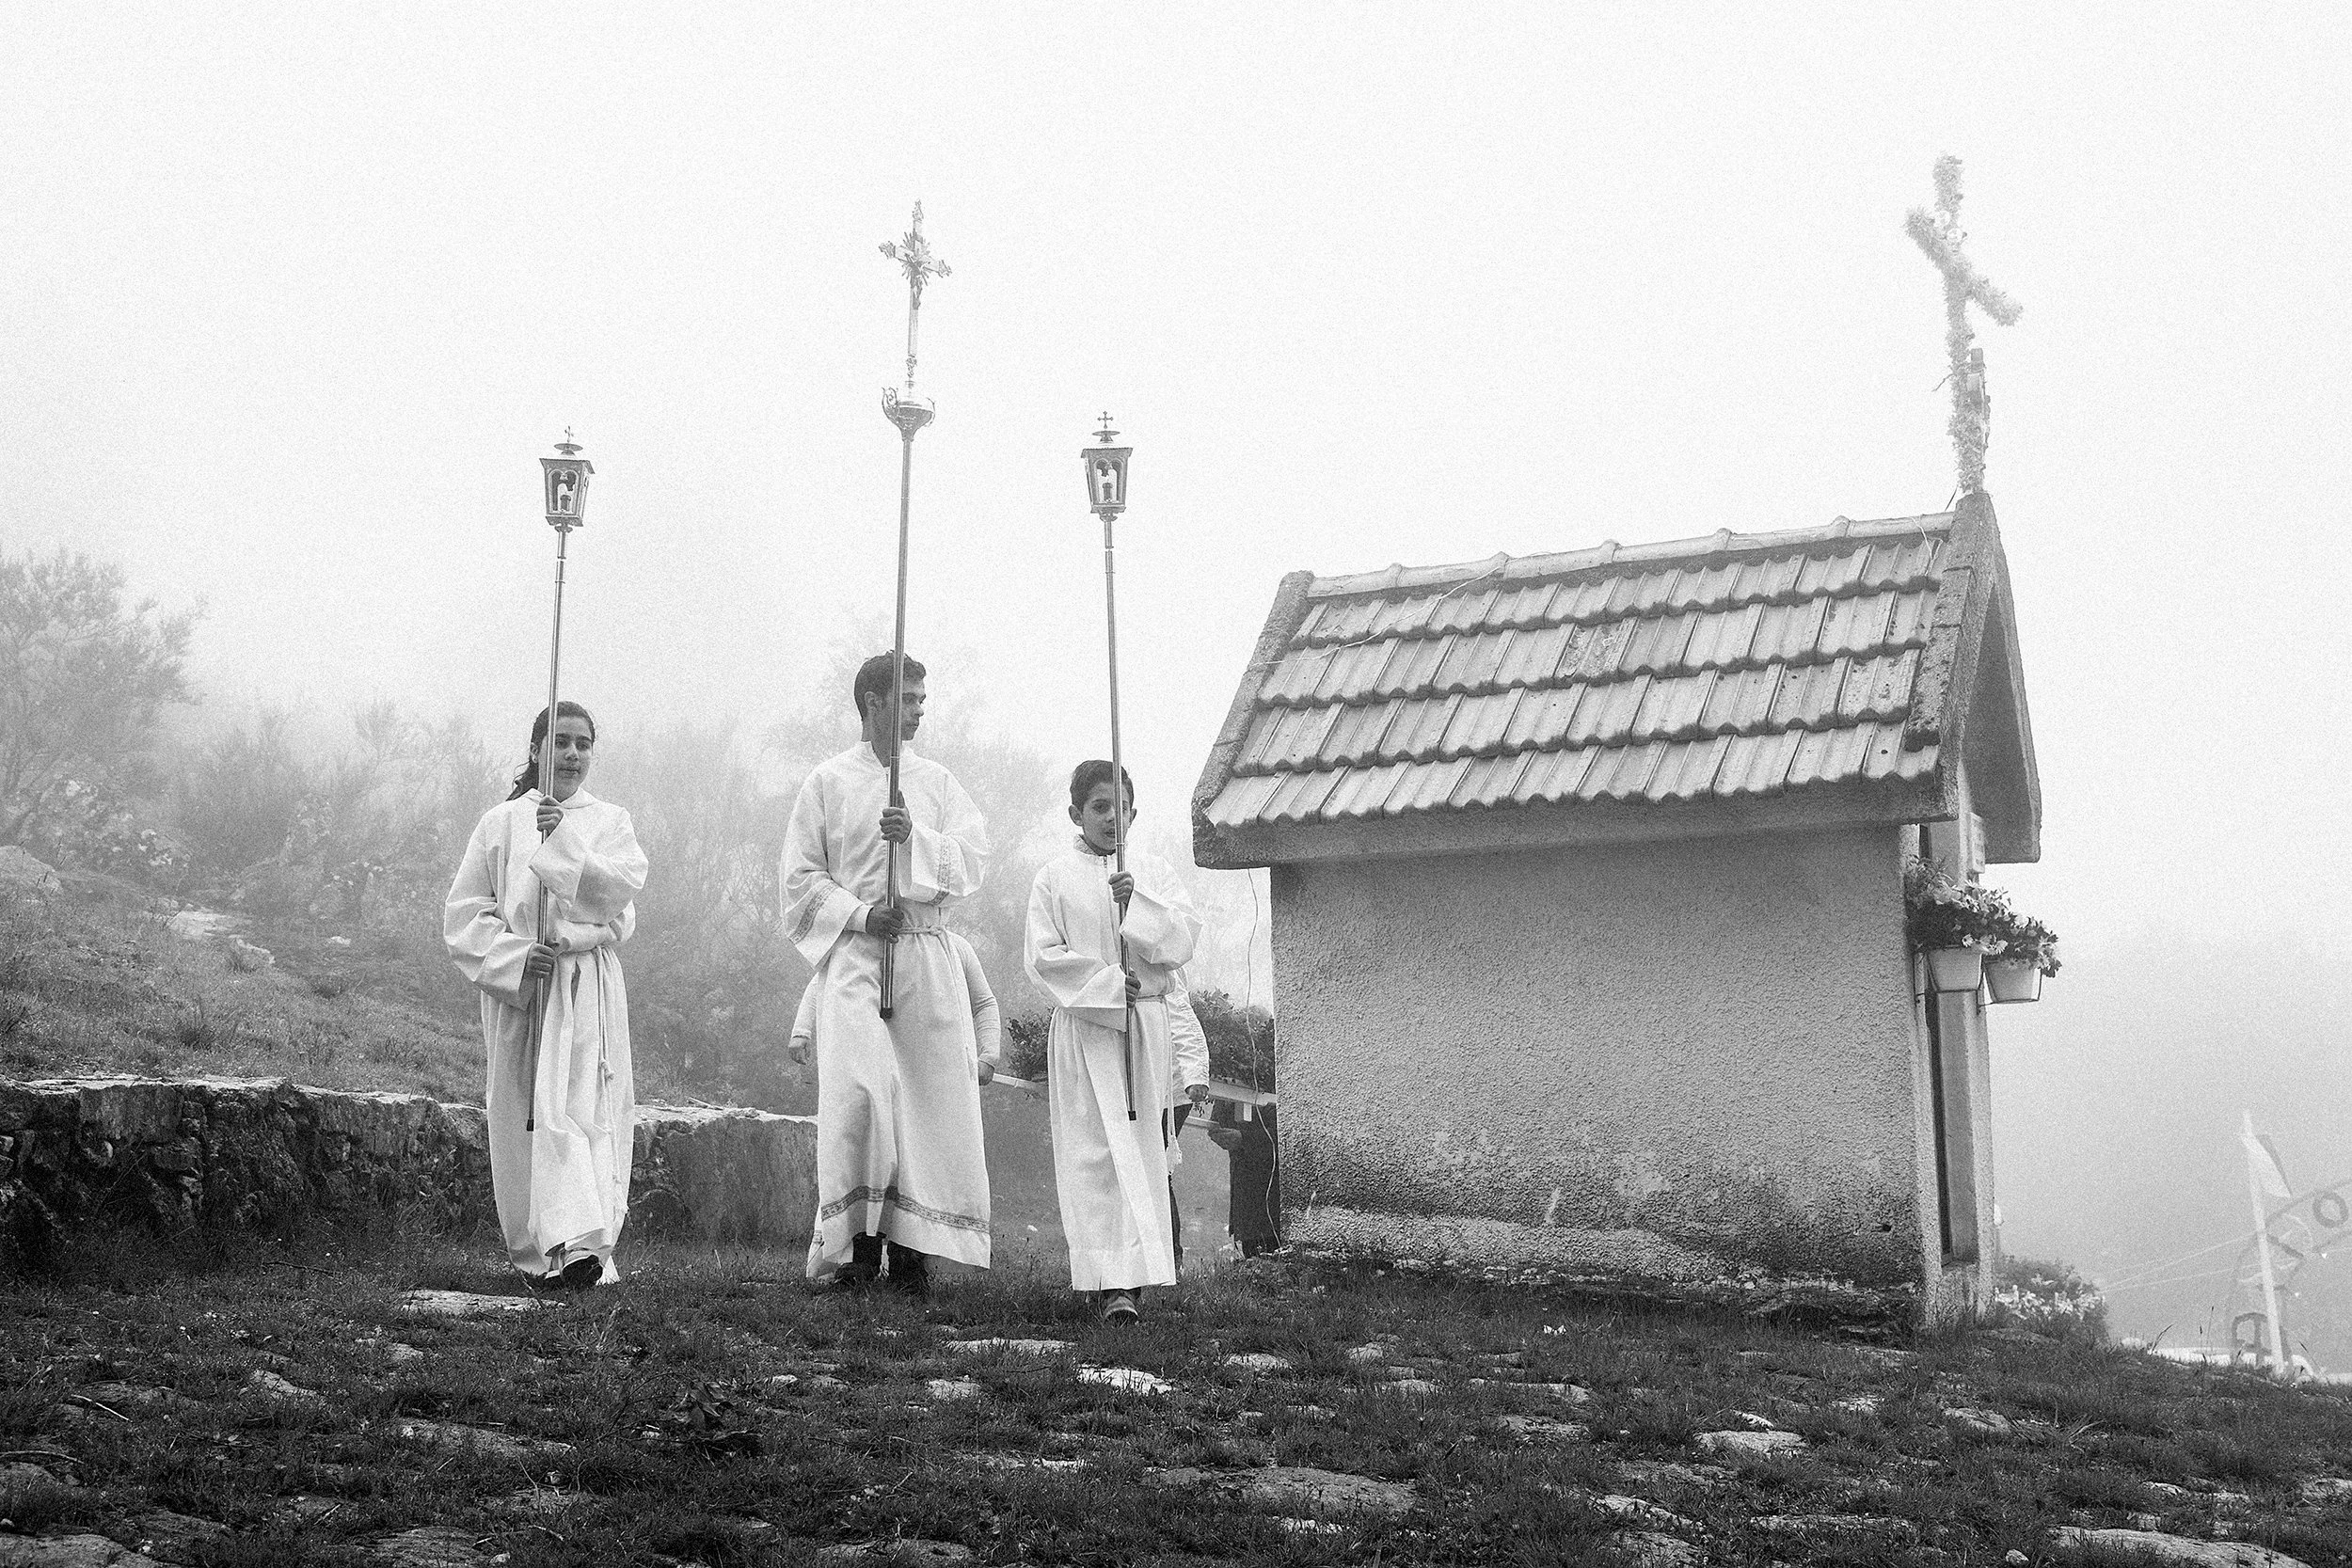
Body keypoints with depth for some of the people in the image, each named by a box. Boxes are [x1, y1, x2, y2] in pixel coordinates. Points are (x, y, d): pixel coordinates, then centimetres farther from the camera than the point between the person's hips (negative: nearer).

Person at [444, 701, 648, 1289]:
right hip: (517, 985, 2)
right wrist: (515, 955, -8)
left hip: (588, 986, -1)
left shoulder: (610, 822, 8)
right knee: (522, 1119, 5)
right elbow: (464, 912, 6)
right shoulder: (500, 823, 8)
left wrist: (562, 839, -18)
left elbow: (620, 888, -11)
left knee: (584, 1108, -14)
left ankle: (582, 1244, -21)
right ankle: (534, 1251, 16)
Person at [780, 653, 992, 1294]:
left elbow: (973, 859, 3)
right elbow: (801, 878, 4)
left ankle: (912, 1247, 3)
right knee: (860, 1088, -17)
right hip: (853, 953, -3)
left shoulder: (937, 783, 15)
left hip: (927, 955, 3)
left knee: (931, 1093, -3)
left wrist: (915, 838, -13)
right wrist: (860, 914, -10)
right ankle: (857, 1241, -8)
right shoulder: (828, 782, 8)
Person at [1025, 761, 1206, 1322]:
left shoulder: (1154, 874, 10)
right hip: (1084, 1023, -3)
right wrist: (1113, 982, -12)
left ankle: (1134, 1273, 8)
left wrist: (1138, 904, -15)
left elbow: (1185, 939, 0)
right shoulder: (1054, 878, 3)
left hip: (1145, 1023, 3)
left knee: (1143, 1147, 2)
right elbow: (1045, 957, -4)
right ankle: (1113, 1281, -10)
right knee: (1094, 1152, -8)